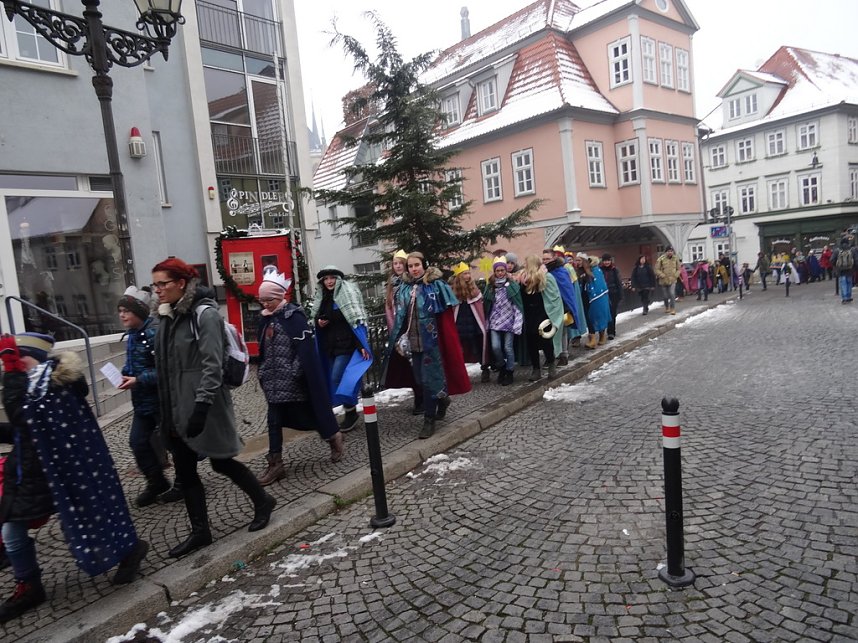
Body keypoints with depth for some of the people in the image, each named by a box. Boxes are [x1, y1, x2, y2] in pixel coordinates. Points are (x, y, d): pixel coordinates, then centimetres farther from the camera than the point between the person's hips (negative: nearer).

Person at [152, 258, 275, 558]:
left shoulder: (205, 313, -14)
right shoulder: (168, 316, 10)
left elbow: (212, 365, -19)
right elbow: (166, 367, 15)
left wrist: (201, 406, -24)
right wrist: (166, 411, 16)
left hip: (202, 407, -8)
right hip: (176, 409, 8)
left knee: (221, 462, 5)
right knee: (184, 471, 10)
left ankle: (262, 502, 28)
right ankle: (200, 532, 23)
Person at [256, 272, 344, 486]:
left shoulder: (294, 316, -13)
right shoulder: (266, 319, 11)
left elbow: (306, 349, -18)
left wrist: (293, 372, -20)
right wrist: (263, 371, 11)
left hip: (294, 381, -7)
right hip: (275, 381, 7)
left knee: (307, 413, 5)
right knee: (274, 420, 5)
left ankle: (333, 437, 31)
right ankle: (275, 464, 10)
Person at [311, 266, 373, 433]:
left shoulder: (348, 294, -8)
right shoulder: (322, 299, 14)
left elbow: (357, 320, -16)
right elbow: (316, 318, 26)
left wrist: (362, 345, -24)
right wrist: (318, 322, 0)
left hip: (346, 344, -8)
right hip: (330, 346, 8)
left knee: (337, 379, -13)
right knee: (333, 380, 9)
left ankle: (351, 413, 2)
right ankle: (350, 412, 20)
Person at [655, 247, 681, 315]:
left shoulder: (676, 258, 1)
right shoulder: (661, 259, -8)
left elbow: (678, 269, 10)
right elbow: (657, 270, -6)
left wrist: (675, 276, -4)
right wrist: (663, 276, -15)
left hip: (672, 281, 0)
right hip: (664, 281, 0)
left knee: (672, 294, -15)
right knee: (665, 296, 11)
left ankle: (673, 309, -12)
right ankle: (667, 308, 33)